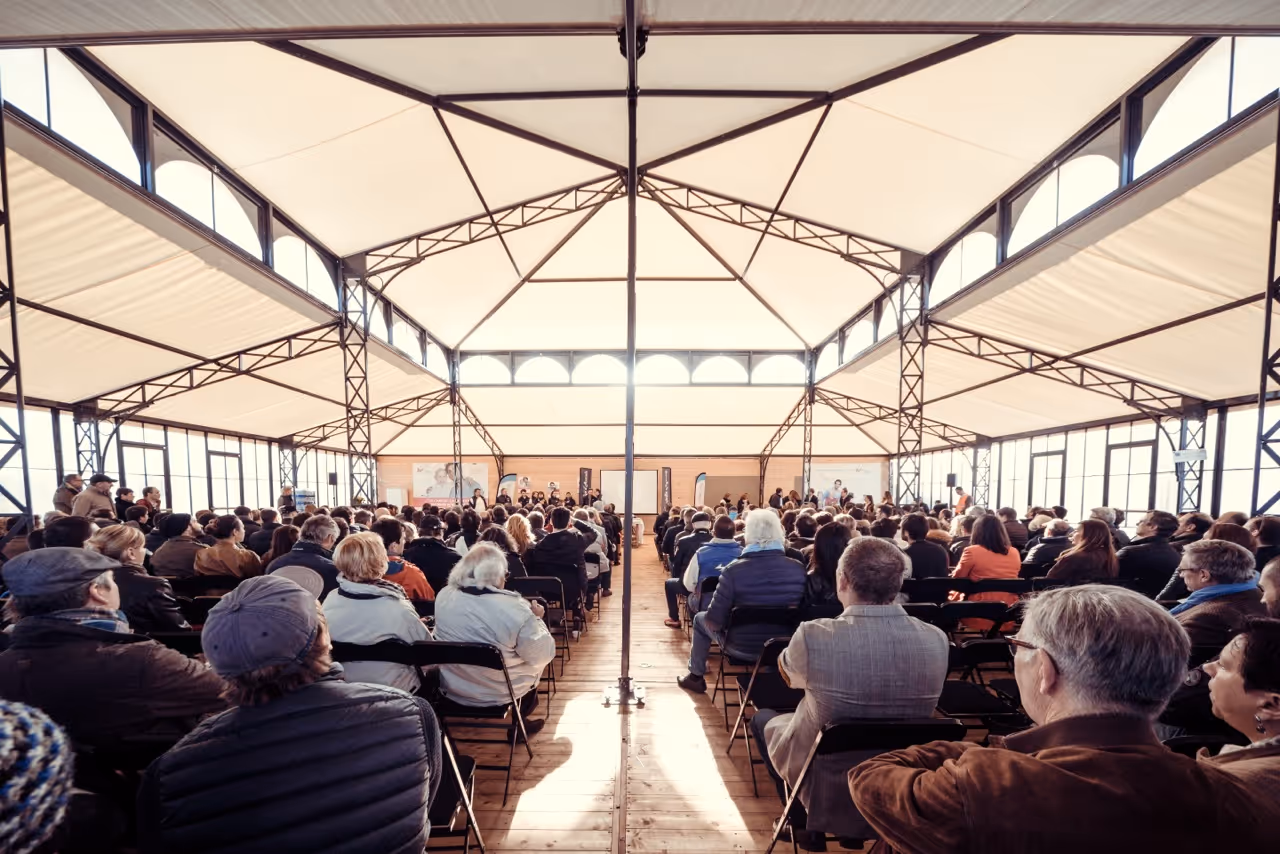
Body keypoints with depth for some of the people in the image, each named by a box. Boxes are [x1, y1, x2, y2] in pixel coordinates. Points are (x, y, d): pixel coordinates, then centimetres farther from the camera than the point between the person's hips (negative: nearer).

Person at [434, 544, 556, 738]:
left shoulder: (443, 596, -10)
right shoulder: (514, 608, -28)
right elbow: (543, 655, -17)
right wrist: (536, 619, -3)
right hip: (500, 693, -5)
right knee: (537, 660, 25)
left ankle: (520, 718, 38)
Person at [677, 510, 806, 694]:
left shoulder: (734, 571, -25)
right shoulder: (798, 568, -14)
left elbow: (714, 621, -18)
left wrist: (712, 619, 4)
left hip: (742, 647, -4)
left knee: (701, 619, 24)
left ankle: (696, 676, 40)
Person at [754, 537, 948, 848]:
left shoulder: (813, 636, -30)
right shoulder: (937, 640, -19)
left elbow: (788, 675, -7)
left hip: (822, 783, -3)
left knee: (763, 718, 24)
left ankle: (802, 822, 35)